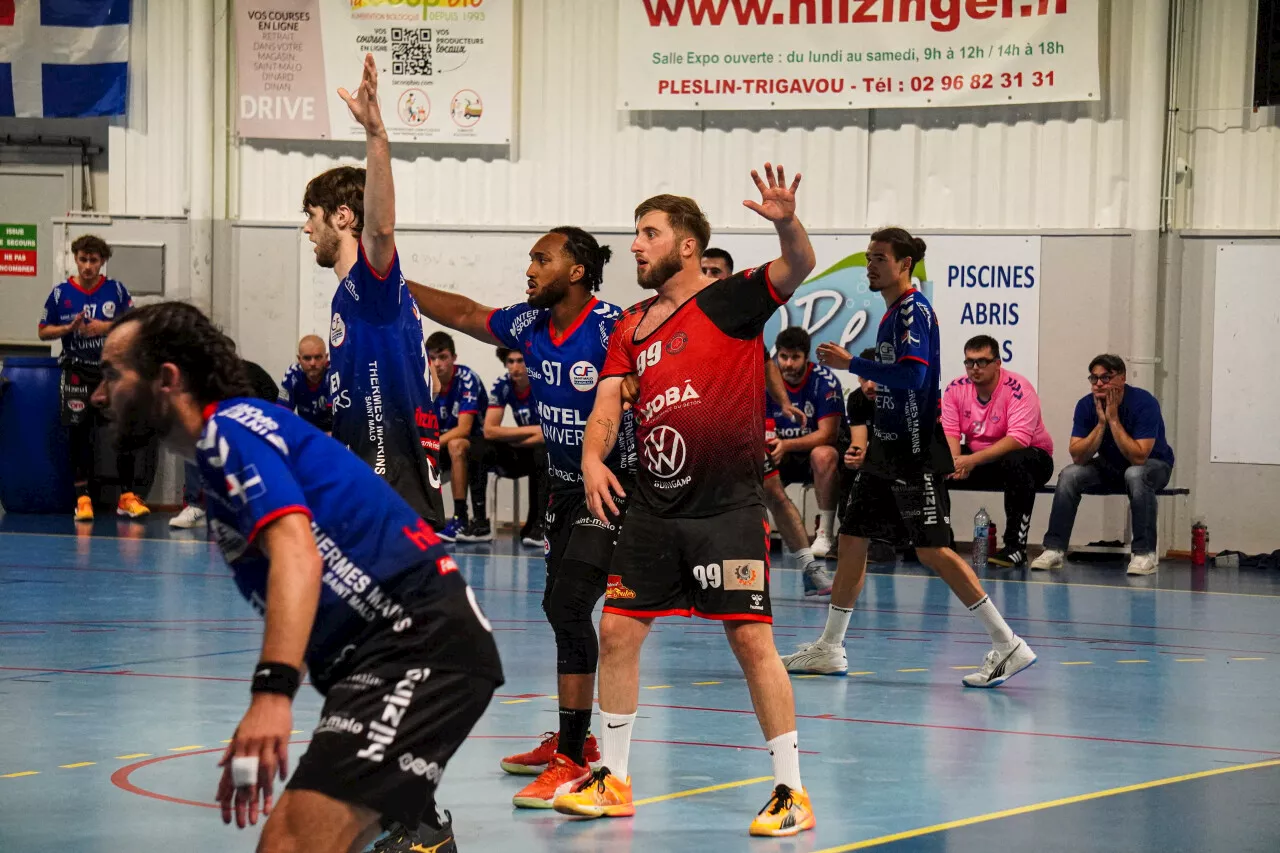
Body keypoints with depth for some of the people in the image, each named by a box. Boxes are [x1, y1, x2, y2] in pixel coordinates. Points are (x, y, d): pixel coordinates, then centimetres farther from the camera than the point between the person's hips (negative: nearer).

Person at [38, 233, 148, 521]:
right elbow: (43, 332, 4)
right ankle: (82, 498, 10)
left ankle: (126, 497, 5)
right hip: (77, 373, 0)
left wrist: (107, 327, -13)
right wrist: (71, 327, -13)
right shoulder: (61, 293, 0)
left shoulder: (116, 290, 2)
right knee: (79, 435, 1)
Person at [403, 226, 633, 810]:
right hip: (564, 488, 8)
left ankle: (572, 762, -15)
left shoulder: (614, 328, -21)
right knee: (562, 609, 16)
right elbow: (464, 314, 17)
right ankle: (574, 740, 33)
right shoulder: (530, 325, 2)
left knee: (566, 605, -17)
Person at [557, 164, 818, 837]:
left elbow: (798, 268, -20)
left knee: (752, 639, -9)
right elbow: (608, 403, 6)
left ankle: (792, 792, -1)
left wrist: (787, 222, -42)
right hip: (653, 507, 6)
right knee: (617, 631, 6)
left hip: (728, 505, -6)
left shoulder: (732, 300, -5)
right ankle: (613, 781, 19)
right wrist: (592, 457, -15)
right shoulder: (631, 327, 12)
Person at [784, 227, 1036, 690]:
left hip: (916, 452, -10)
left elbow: (912, 375, -24)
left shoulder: (914, 309, -13)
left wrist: (851, 364, -20)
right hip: (888, 448, 10)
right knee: (852, 539, 10)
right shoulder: (892, 313, 15)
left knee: (932, 549, -11)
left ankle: (1008, 645, -8)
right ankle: (830, 648, 19)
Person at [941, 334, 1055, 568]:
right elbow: (949, 433, -6)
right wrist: (955, 460, -30)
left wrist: (973, 460, -39)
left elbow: (1019, 439, -31)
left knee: (1015, 461, -40)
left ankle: (1015, 547, -32)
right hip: (974, 460, 5)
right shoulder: (955, 389, -5)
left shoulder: (1018, 389, -22)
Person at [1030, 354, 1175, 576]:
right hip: (1110, 466, 4)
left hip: (1153, 463, -4)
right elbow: (1078, 457, -18)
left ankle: (1145, 553, -30)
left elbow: (1138, 458, -34)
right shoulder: (1086, 405, -13)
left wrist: (1113, 419, -33)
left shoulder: (1144, 403, -26)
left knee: (1135, 475, -38)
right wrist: (1101, 423, -28)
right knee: (1069, 475, -21)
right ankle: (1054, 549, -16)